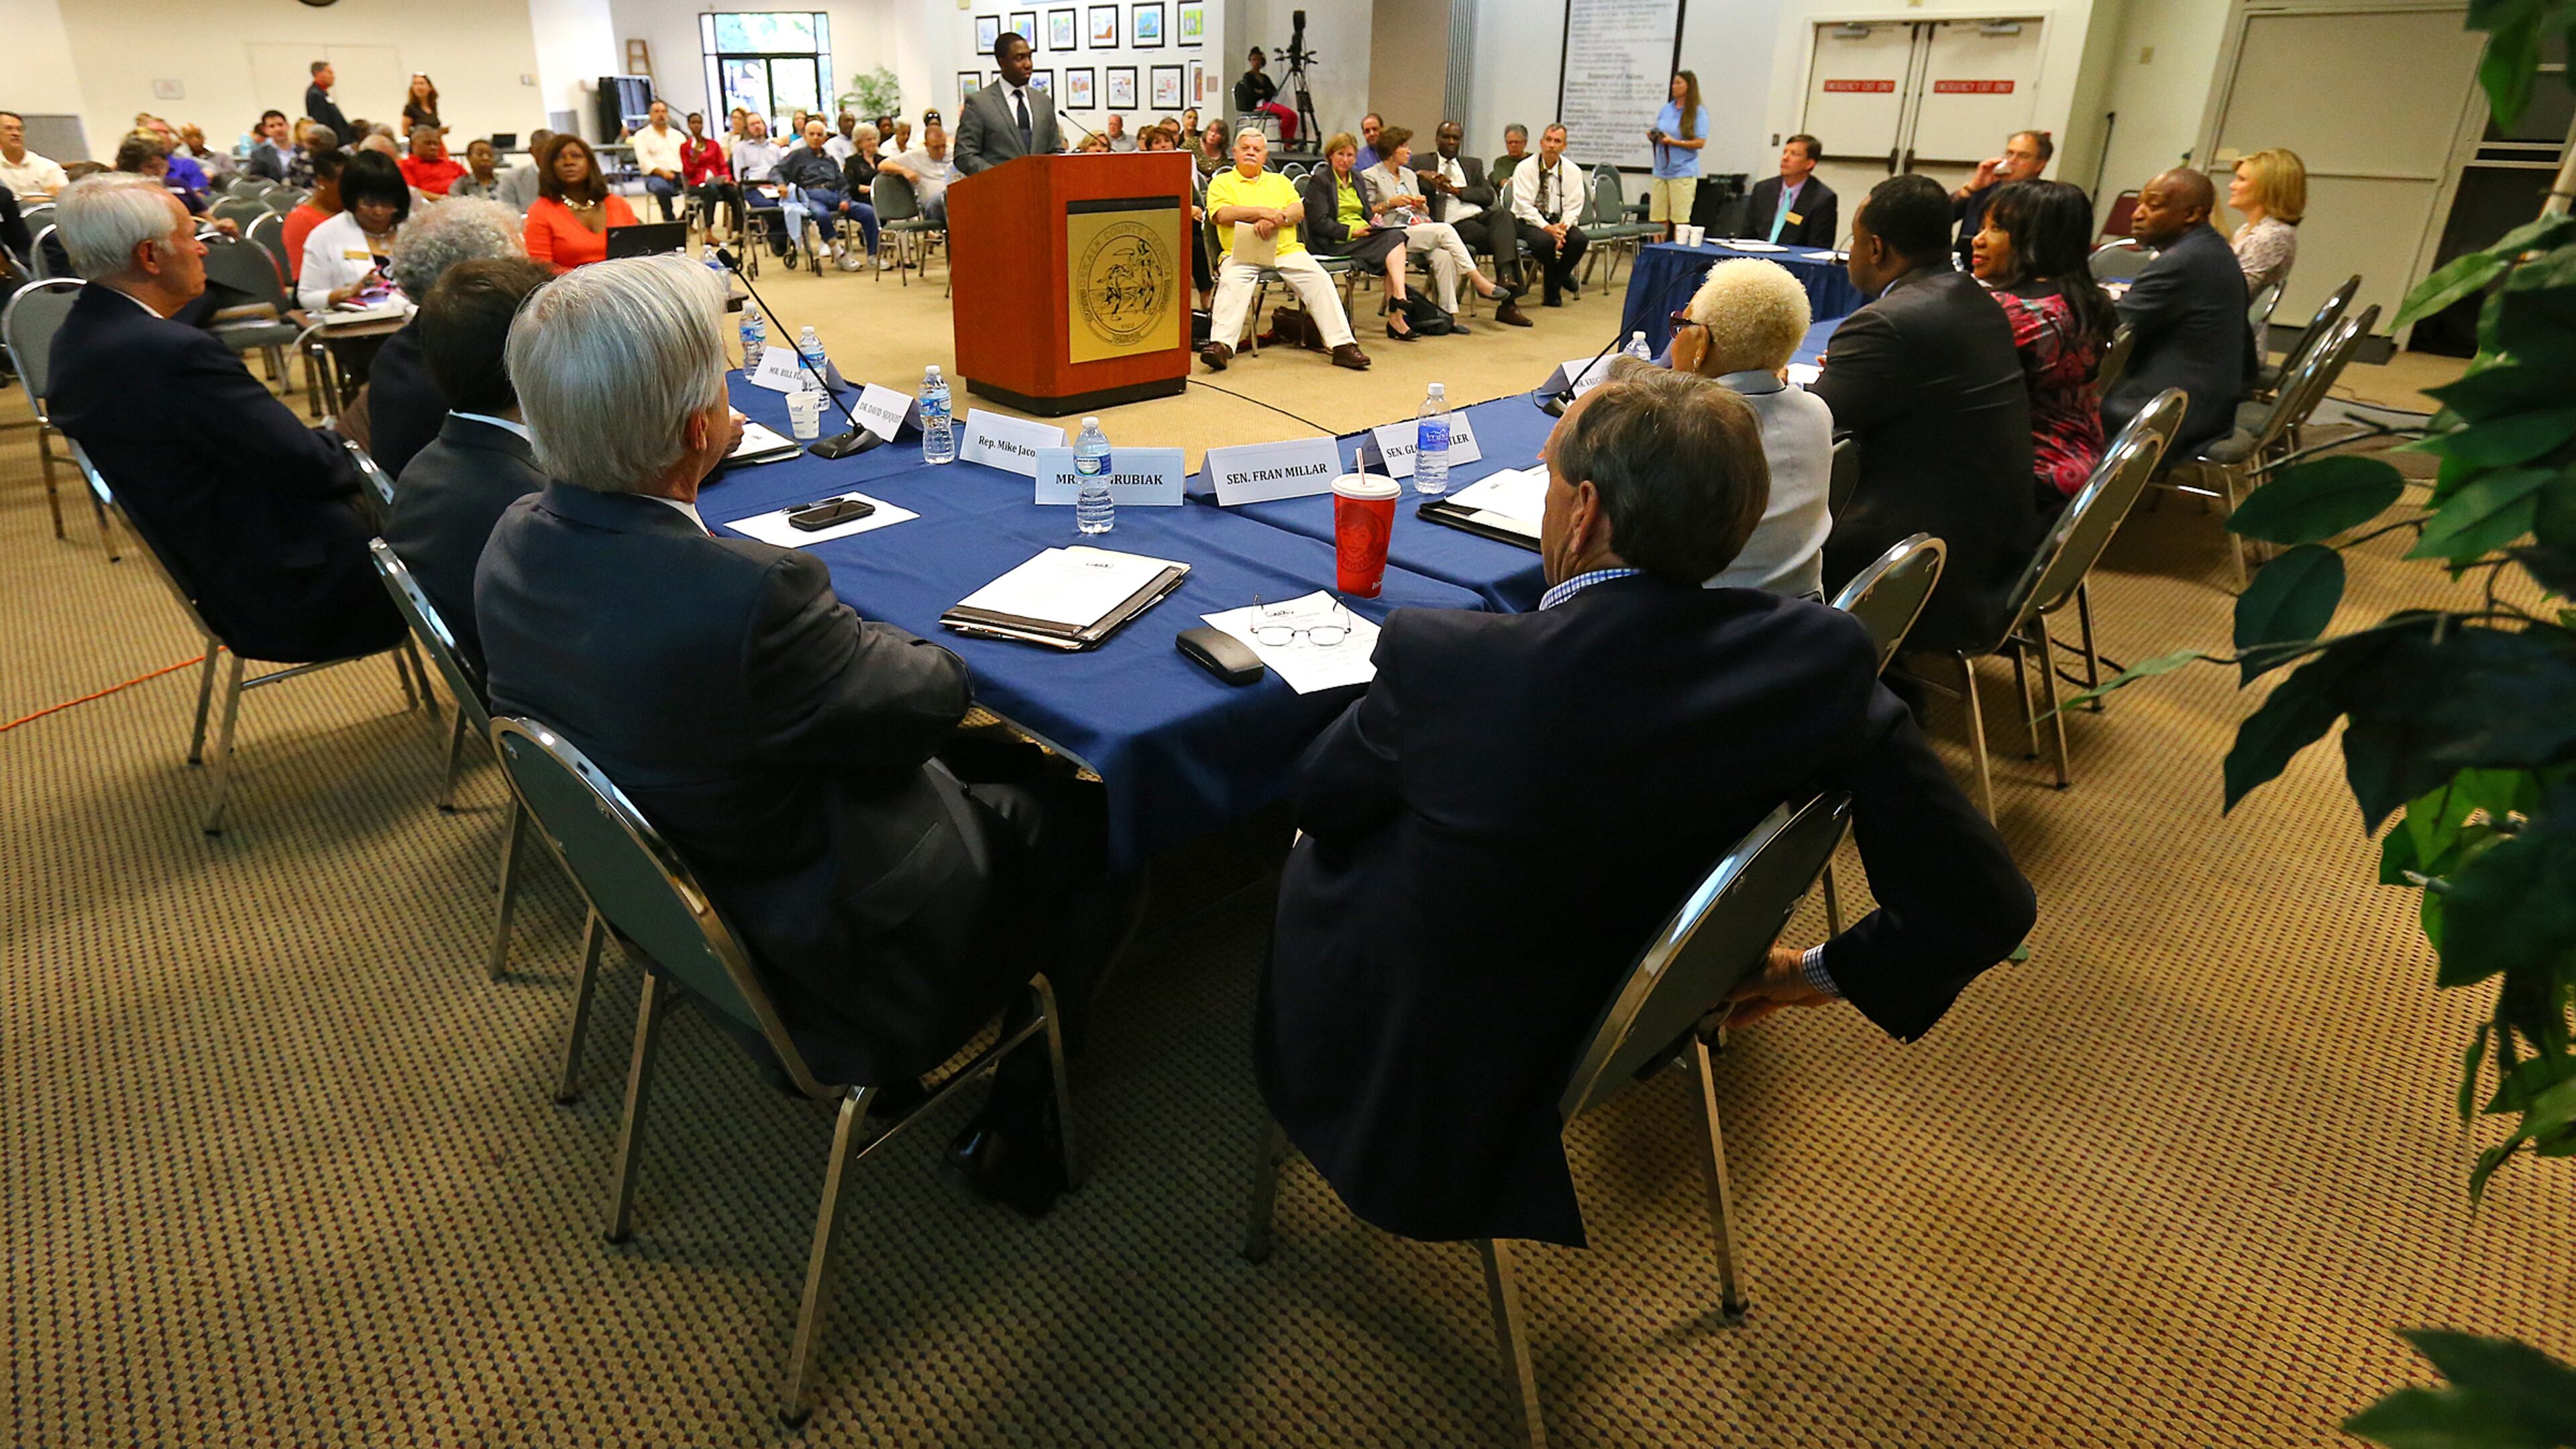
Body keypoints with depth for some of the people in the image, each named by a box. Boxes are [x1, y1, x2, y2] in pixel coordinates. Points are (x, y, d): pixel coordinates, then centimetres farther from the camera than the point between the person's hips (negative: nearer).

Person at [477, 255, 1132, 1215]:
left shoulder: (514, 544, -11)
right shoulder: (748, 596, -37)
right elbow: (935, 695, -20)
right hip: (833, 954, -8)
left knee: (995, 765, 23)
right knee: (1090, 816, 9)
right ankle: (1019, 1115, 21)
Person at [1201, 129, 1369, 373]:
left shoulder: (1280, 181, 25)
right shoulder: (1221, 182, 15)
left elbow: (1299, 211, 8)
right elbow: (1222, 214, -4)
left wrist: (1275, 220, -13)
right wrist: (1262, 212, -12)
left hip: (1286, 250, 2)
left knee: (1320, 279, -21)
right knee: (1231, 281, -34)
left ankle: (1343, 345, -26)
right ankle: (1220, 345, -44)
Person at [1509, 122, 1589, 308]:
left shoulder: (1573, 171, 3)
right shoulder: (1525, 168, -6)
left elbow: (1573, 207, 0)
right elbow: (1524, 206, -13)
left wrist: (1562, 227, -22)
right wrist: (1547, 228, -25)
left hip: (1559, 223, 3)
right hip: (1529, 222, -3)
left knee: (1579, 239, -28)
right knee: (1545, 241, -36)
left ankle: (1552, 291, -6)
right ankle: (1561, 279, -5)